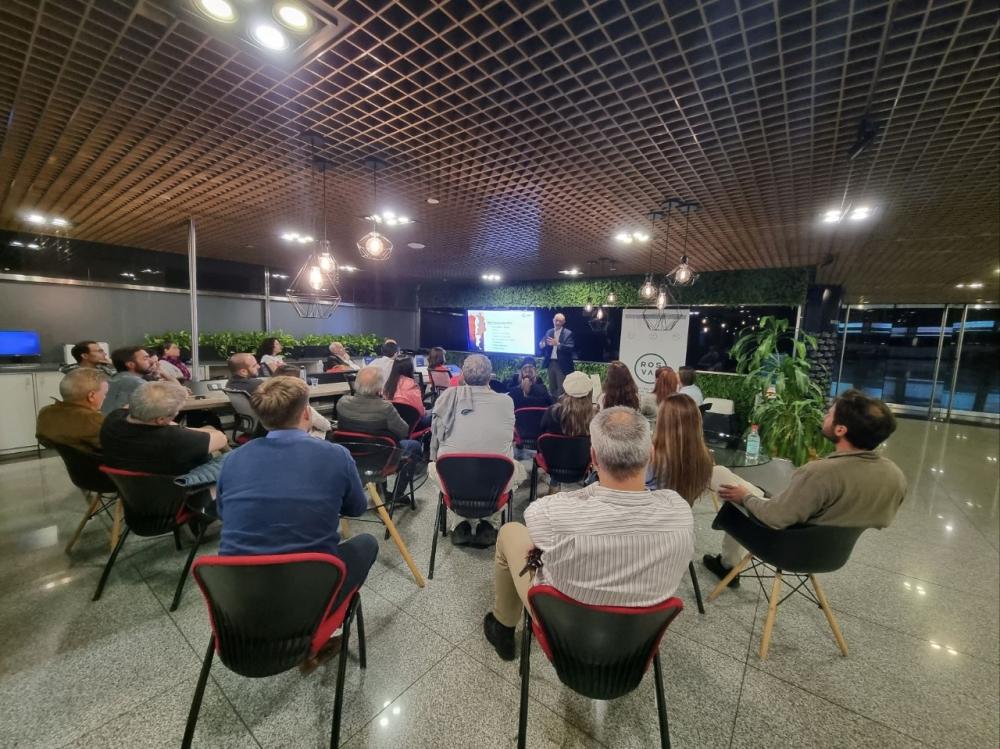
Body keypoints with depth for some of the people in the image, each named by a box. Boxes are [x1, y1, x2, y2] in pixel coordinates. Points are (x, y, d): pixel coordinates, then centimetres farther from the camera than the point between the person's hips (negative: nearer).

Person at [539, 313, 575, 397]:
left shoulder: (568, 333, -6)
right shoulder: (548, 332, 9)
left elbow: (571, 348, -17)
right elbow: (543, 345, 7)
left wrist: (558, 344, -28)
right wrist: (541, 345, -17)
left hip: (561, 364, -5)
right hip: (550, 363, 5)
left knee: (561, 388, -3)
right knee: (552, 387, 15)